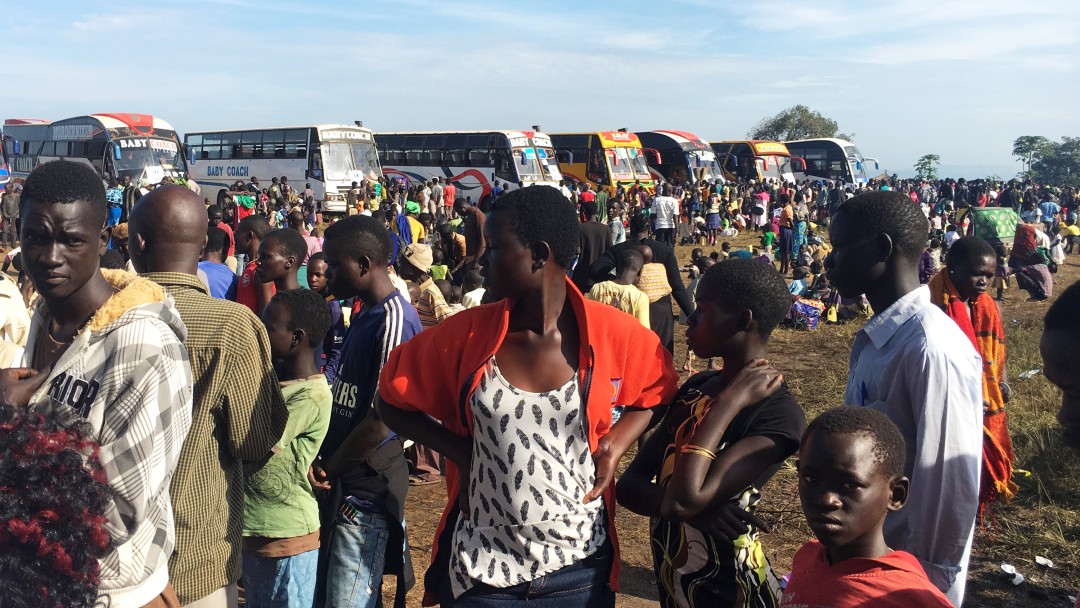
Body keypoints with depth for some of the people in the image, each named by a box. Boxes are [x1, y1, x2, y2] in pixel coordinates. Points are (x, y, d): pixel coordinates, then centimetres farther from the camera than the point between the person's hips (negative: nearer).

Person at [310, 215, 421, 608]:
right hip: (343, 481, 10)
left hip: (366, 487, -9)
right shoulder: (364, 314, 11)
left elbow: (383, 417, -22)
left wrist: (328, 467, -10)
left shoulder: (394, 319, -19)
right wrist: (326, 462, 0)